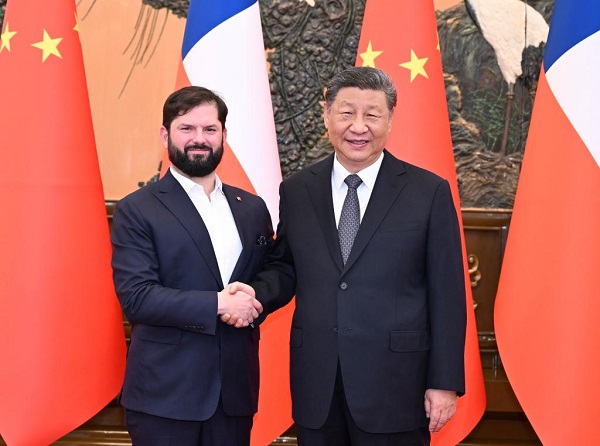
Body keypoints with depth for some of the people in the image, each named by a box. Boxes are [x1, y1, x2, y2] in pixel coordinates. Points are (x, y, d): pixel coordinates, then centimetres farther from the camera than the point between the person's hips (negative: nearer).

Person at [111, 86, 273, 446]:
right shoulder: (136, 210, -4)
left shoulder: (253, 209, 11)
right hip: (164, 391, -4)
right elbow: (136, 297, -13)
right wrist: (218, 304, -18)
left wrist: (254, 299, -10)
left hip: (235, 387, 4)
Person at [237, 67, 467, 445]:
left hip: (394, 385, -3)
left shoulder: (429, 192, -3)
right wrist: (254, 296, -9)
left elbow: (446, 296, -3)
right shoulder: (296, 191, 6)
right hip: (316, 385, 3)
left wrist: (445, 382, -5)